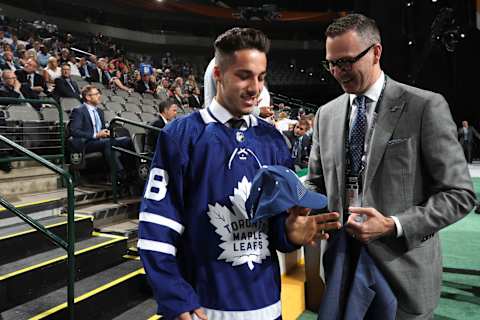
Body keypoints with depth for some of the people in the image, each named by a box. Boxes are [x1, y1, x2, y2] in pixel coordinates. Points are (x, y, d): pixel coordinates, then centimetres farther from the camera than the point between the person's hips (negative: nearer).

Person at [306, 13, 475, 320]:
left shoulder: (426, 106, -9)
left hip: (402, 269, -3)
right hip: (342, 264, 4)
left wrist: (393, 226, -20)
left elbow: (459, 193, -9)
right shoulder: (326, 114, 5)